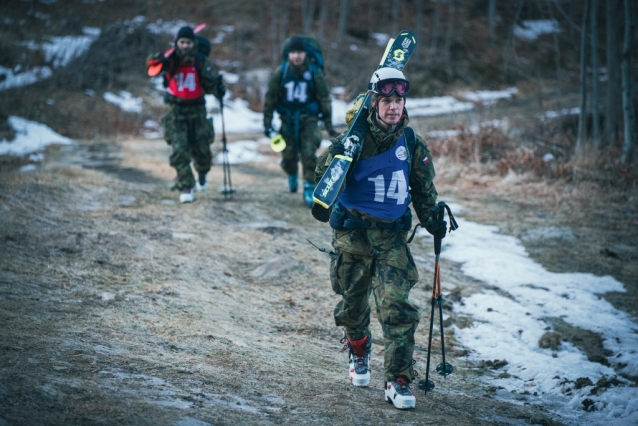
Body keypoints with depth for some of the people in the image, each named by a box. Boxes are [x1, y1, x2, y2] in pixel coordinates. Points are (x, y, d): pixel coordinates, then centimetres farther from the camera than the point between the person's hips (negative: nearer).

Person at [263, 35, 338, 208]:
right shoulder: (280, 73, -6)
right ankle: (292, 175, 40)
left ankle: (309, 190, -4)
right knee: (288, 157, 6)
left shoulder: (315, 73, -8)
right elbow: (270, 99, 1)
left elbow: (324, 99, 1)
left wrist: (329, 124, 2)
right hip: (288, 119, 1)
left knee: (309, 154, -15)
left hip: (308, 118, -1)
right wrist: (267, 123, 1)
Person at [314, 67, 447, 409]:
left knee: (396, 306, -10)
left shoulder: (411, 143, 2)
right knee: (353, 303, 13)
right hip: (353, 231, -1)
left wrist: (431, 219, 6)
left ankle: (398, 381, -5)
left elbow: (423, 188, 15)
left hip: (392, 236, 1)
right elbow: (324, 176, -6)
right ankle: (358, 354, 43)